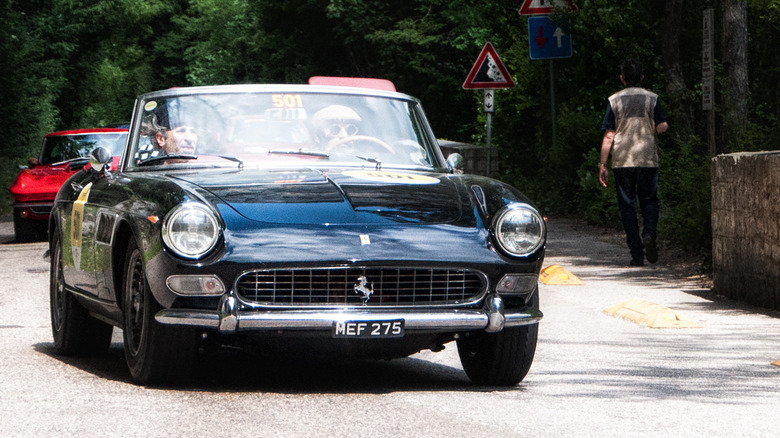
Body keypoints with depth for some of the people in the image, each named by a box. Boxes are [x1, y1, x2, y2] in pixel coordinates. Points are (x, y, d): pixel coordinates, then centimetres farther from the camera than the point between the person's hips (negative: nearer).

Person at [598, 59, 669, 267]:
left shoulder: (614, 100, 1)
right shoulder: (652, 98, 2)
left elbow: (609, 135, -3)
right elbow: (662, 127, -8)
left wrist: (602, 165, 1)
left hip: (622, 161, 0)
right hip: (647, 158, 0)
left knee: (627, 205, 5)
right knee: (649, 200, 14)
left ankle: (637, 253, 1)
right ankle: (649, 233, -15)